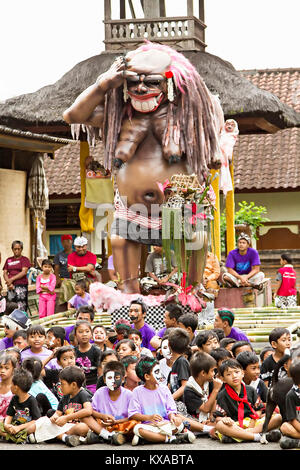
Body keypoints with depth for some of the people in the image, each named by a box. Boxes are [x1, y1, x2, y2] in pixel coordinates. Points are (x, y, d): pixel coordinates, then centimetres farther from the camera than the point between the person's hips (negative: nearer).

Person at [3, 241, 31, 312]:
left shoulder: (24, 259, 4)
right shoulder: (8, 260, 16)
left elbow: (24, 272, -7)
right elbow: (5, 273, 11)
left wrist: (12, 279, -9)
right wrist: (9, 283, -6)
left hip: (21, 286, -4)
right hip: (11, 287, 4)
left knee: (21, 309, -11)